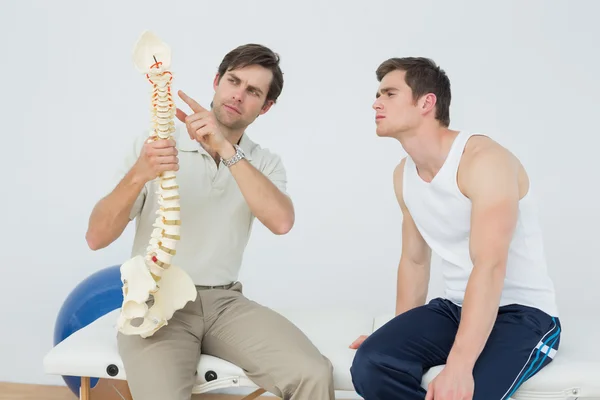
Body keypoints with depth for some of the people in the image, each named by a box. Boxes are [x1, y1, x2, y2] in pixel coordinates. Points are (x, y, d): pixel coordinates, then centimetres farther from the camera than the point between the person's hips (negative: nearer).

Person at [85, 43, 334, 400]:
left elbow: (282, 222, -17)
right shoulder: (156, 143, 0)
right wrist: (138, 176, -23)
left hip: (224, 301, 2)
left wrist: (227, 150, -22)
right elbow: (97, 238, -6)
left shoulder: (265, 163, 6)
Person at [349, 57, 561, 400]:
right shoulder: (405, 174, 6)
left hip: (523, 312, -6)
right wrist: (401, 334, 10)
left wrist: (458, 367, -38)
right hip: (455, 307, 6)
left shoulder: (484, 158, -19)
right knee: (371, 363, -20)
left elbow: (490, 267, -30)